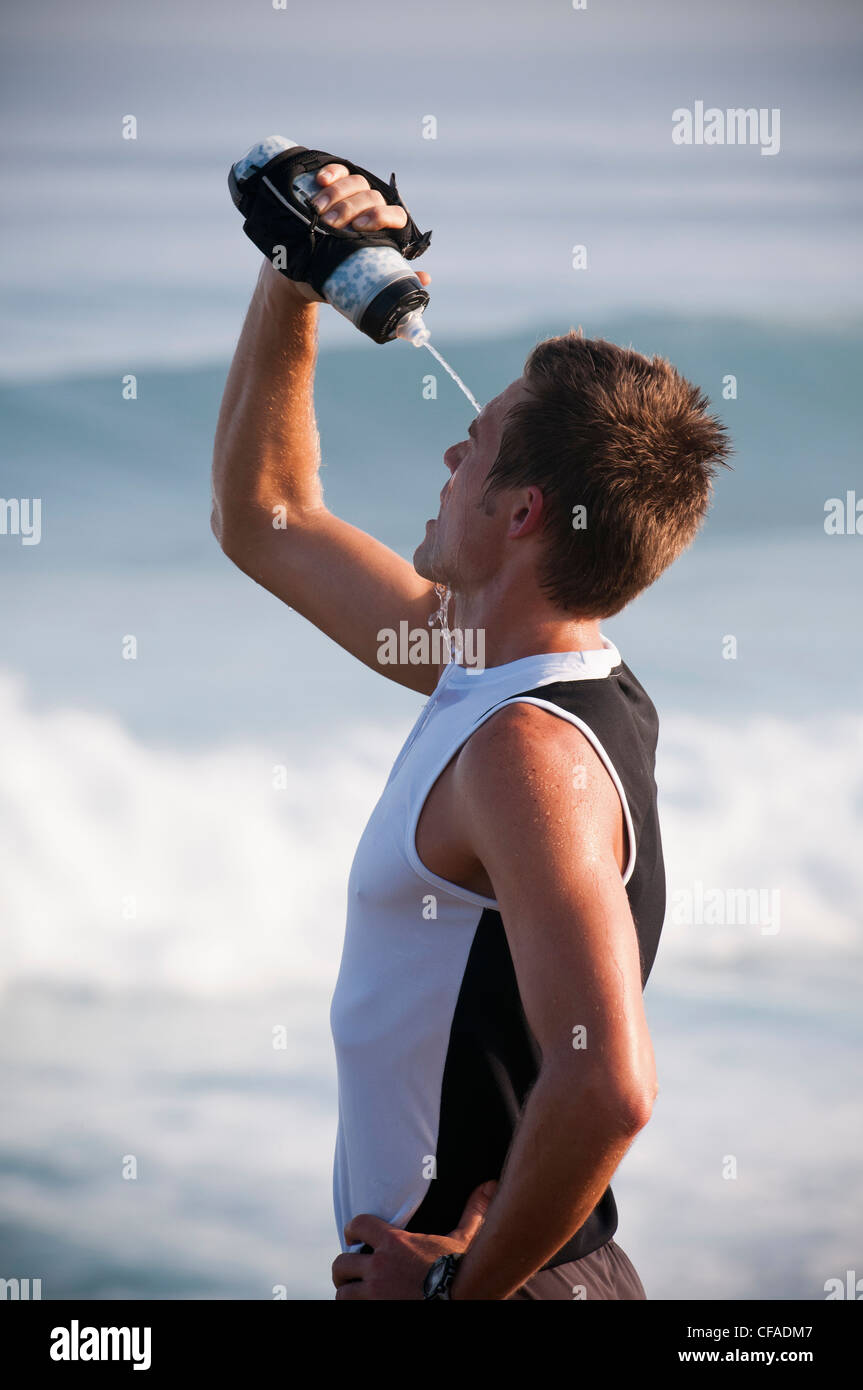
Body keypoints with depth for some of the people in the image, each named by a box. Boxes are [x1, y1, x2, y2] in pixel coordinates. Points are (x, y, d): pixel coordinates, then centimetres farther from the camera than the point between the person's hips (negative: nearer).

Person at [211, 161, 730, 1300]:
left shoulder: (530, 754, -24)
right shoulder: (492, 671, 4)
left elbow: (607, 1087, -37)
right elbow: (262, 517, 20)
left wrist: (464, 1282, -24)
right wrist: (293, 282, 12)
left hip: (498, 1286, -9)